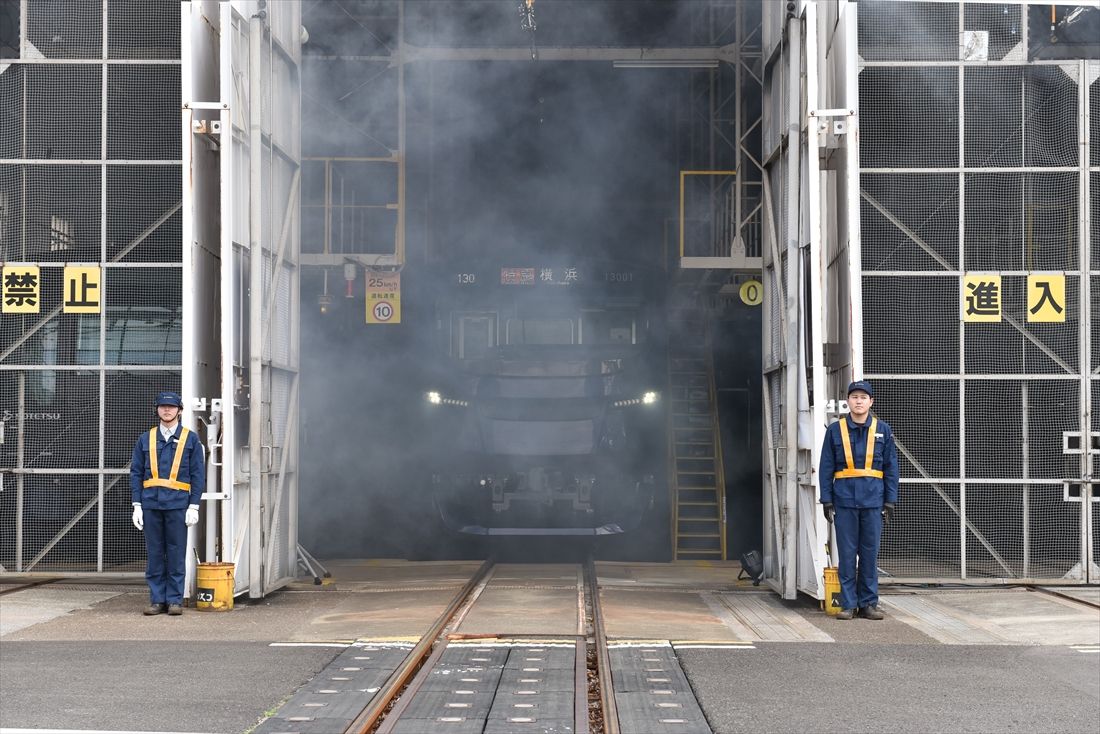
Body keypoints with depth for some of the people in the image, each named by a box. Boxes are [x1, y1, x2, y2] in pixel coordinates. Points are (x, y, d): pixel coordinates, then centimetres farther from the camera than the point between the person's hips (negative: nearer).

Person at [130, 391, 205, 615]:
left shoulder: (190, 439, 5)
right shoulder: (145, 439, 11)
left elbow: (198, 475, 3)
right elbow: (136, 473, 9)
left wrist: (194, 506, -5)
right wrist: (137, 505, 1)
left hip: (178, 505, -2)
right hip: (151, 504, 2)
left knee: (176, 554, 0)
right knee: (154, 554, 4)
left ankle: (175, 600, 6)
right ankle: (157, 600, 10)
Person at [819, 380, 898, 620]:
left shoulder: (882, 430, 7)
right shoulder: (835, 430, 5)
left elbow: (891, 467, 8)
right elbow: (826, 468, 6)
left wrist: (890, 501, 2)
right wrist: (827, 501, 0)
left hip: (873, 501, 1)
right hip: (844, 500, -1)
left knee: (870, 553, 4)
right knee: (847, 553, 1)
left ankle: (869, 603, 12)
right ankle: (848, 604, 7)